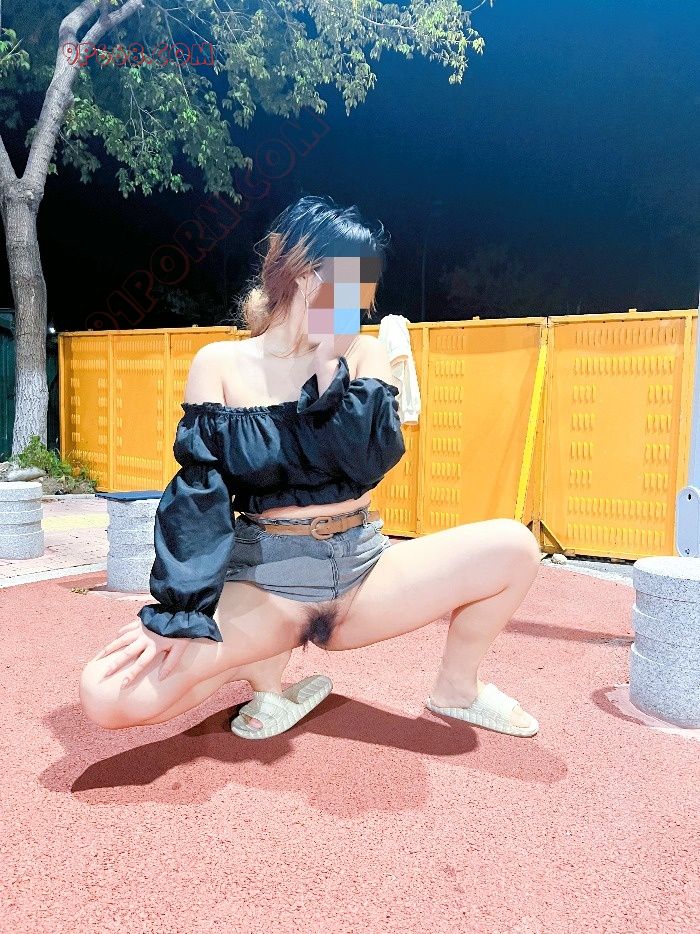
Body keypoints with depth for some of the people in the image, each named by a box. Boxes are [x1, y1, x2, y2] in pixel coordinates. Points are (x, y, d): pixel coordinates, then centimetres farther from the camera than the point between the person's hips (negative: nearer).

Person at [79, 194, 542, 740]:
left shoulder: (364, 355, 3)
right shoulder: (221, 363, -3)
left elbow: (372, 462, -11)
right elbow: (198, 489, -10)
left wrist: (330, 366, -16)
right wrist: (180, 610, -20)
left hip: (362, 571, 3)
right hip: (264, 582, -2)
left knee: (514, 547, -16)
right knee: (108, 696, -23)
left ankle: (456, 689, 10)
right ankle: (267, 671, 4)